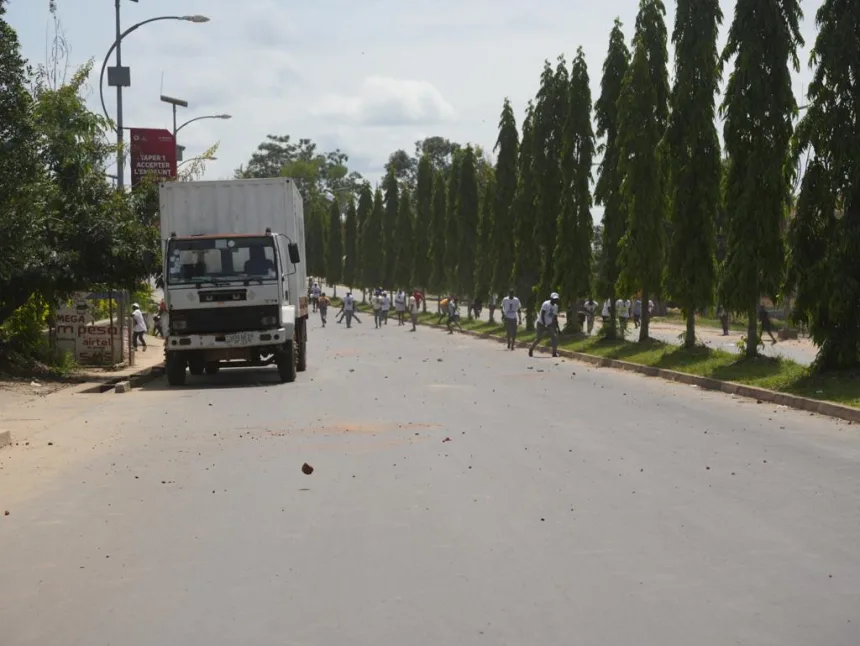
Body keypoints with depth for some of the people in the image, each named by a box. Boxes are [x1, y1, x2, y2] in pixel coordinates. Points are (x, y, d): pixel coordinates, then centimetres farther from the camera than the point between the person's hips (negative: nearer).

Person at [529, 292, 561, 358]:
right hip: (541, 323, -6)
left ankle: (554, 352, -6)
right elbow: (542, 315, -23)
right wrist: (544, 324, -31)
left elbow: (555, 318, 12)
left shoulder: (555, 306, 4)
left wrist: (557, 327, 7)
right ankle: (531, 350, 20)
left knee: (555, 337, -9)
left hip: (549, 324, 6)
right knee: (538, 338, 0)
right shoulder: (546, 304, -18)